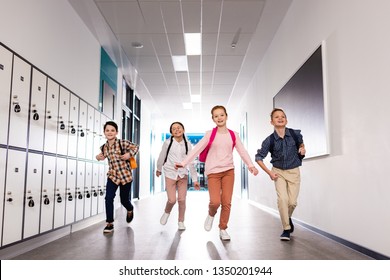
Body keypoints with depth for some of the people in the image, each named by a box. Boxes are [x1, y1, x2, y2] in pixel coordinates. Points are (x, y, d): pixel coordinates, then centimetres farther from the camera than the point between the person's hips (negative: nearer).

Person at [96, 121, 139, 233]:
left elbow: (136, 147, -5)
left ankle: (130, 209, 48)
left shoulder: (122, 143, -14)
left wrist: (129, 154, -21)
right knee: (109, 197, -13)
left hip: (125, 175, -3)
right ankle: (110, 224, 1)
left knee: (124, 200, 10)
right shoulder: (104, 147, 1)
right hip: (112, 175, 3)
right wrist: (99, 157, 1)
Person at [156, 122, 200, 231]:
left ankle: (181, 222, 22)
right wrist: (159, 169, 21)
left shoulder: (187, 144, 0)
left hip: (183, 175, 2)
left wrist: (195, 180, 1)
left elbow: (191, 162, 2)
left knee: (182, 200, 2)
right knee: (172, 200, -5)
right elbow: (162, 157, 8)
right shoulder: (168, 143, -6)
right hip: (170, 174, -2)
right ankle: (166, 213, 28)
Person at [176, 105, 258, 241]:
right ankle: (211, 214, 21)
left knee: (227, 202, 1)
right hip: (213, 172, -2)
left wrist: (251, 165, -14)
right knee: (215, 201, -14)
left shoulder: (233, 135, 7)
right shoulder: (210, 134, 1)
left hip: (228, 171, 2)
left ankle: (223, 229, 19)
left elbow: (242, 151, 2)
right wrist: (183, 163, -13)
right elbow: (197, 149, -4)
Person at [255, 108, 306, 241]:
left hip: (294, 172, 1)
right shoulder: (269, 140, -13)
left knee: (292, 202, 1)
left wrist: (302, 150, -6)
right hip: (278, 172, -1)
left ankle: (288, 217, 36)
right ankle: (286, 229, 1)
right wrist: (269, 172, -10)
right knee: (282, 199, -17)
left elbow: (300, 143, 15)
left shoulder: (295, 134, -9)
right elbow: (258, 157, -5)